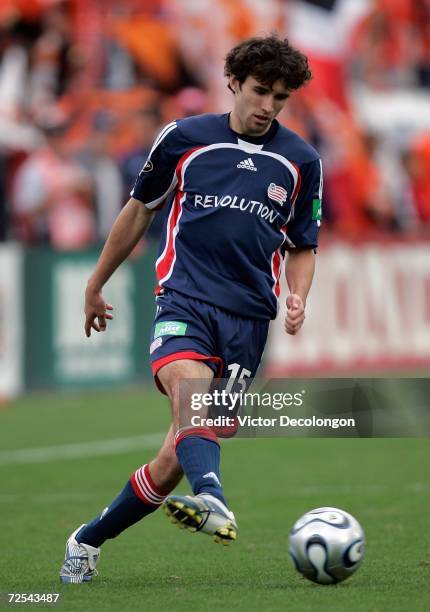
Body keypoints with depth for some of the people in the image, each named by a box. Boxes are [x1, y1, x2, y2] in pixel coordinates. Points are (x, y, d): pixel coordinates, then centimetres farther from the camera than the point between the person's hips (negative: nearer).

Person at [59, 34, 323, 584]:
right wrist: (96, 285, 27)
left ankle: (88, 542, 13)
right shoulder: (183, 138, 7)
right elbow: (140, 208, 21)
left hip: (248, 316, 2)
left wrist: (297, 298, -1)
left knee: (174, 462, -4)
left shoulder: (300, 161, 11)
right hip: (184, 298, -2)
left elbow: (303, 247, 20)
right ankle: (210, 497, -62)